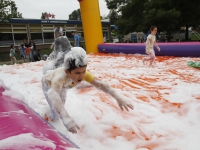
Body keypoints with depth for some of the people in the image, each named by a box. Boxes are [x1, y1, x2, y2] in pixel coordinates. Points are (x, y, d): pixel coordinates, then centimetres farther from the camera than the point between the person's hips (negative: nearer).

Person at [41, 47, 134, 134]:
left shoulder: (82, 73, -38)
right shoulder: (60, 77, -53)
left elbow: (100, 84, -46)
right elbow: (53, 95, -71)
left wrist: (118, 98, -58)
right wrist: (65, 117, -86)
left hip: (61, 85, 5)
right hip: (48, 83, -4)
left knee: (61, 104, 23)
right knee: (55, 116, -13)